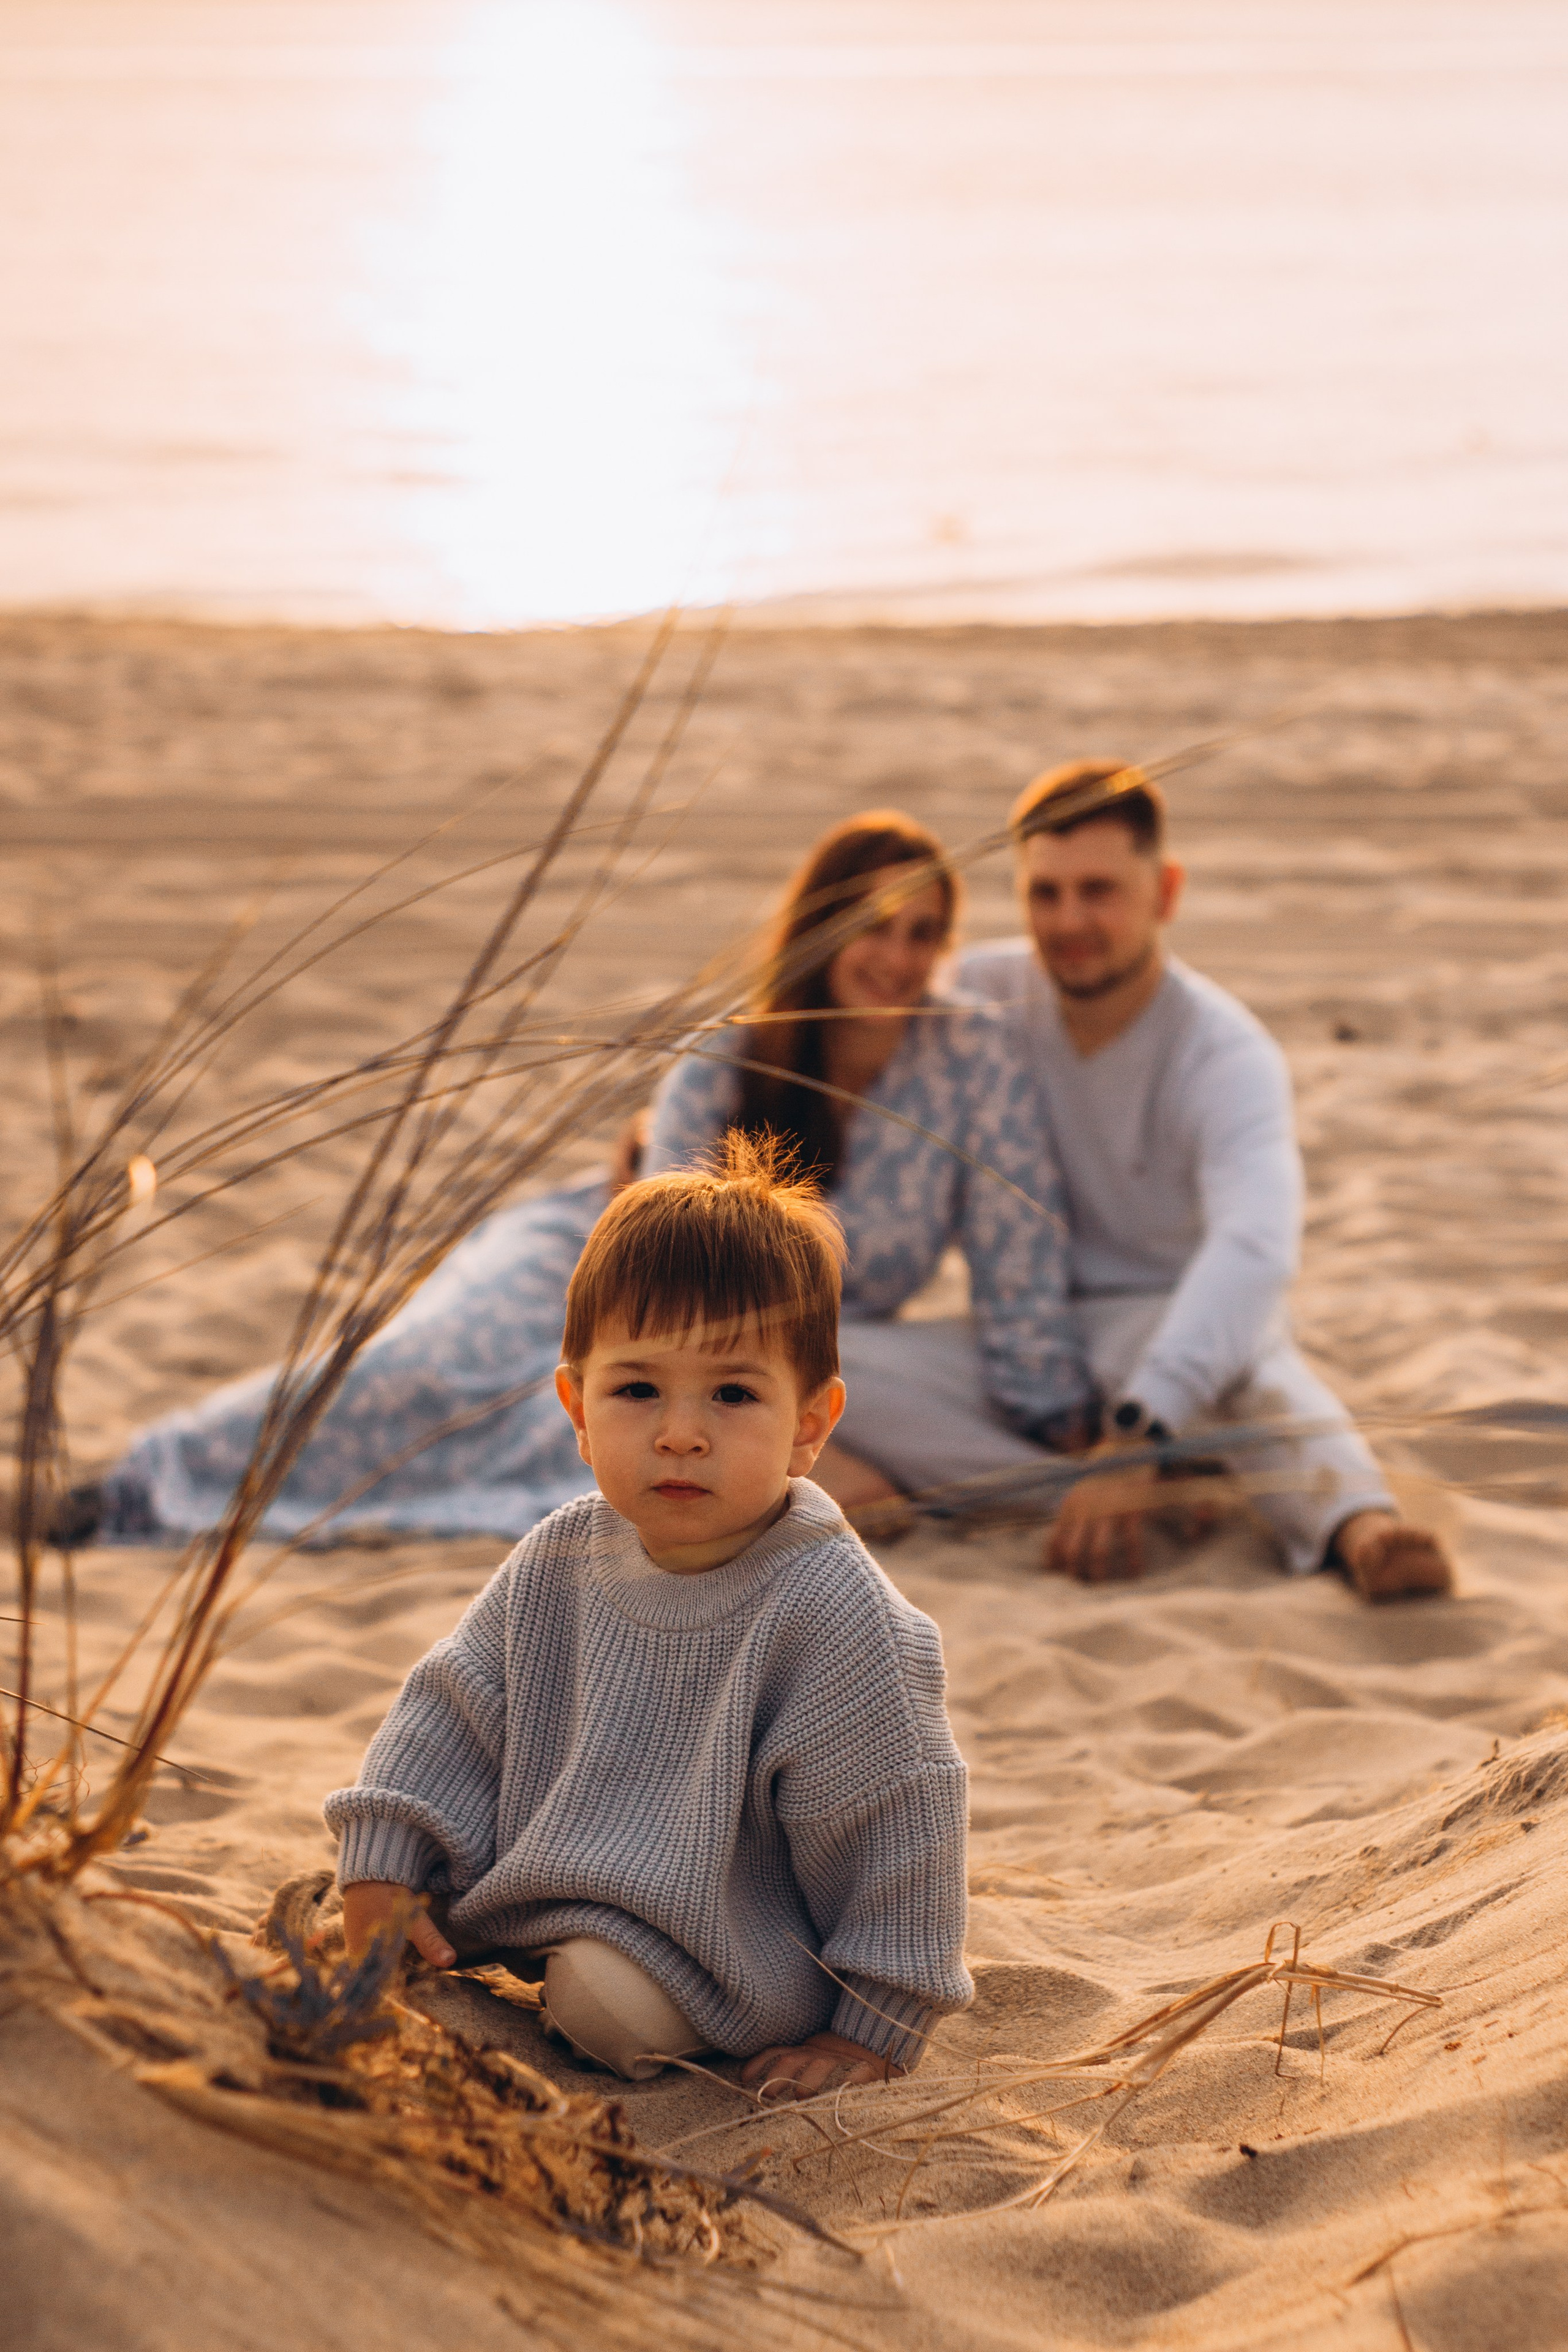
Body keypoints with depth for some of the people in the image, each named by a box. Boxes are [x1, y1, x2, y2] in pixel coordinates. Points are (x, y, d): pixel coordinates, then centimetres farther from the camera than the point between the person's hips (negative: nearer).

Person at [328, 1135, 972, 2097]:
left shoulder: (834, 1614, -25)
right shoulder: (561, 1564, -5)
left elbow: (896, 1828, -19)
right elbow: (452, 1716, 4)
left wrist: (873, 2033, -15)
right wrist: (379, 1876, -6)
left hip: (737, 1960, -7)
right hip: (552, 1893, 7)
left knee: (609, 1996, -35)